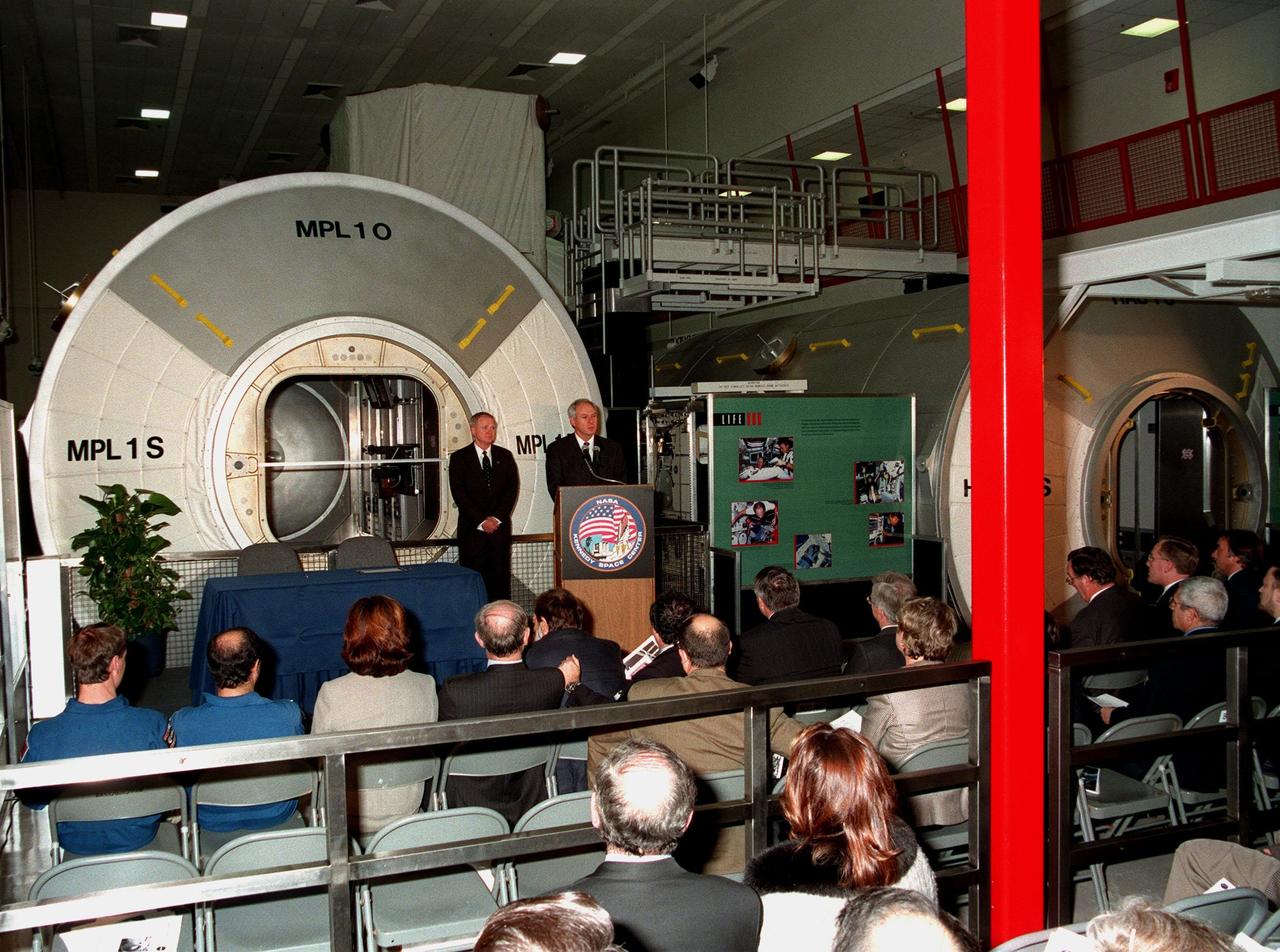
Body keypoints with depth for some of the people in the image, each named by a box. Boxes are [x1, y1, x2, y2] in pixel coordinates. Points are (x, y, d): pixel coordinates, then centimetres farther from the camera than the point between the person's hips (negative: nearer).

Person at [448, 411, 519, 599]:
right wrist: (481, 521, -11)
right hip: (472, 529, -2)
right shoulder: (459, 457, 3)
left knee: (500, 576, 1)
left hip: (500, 526, 2)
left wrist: (497, 518, -8)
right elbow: (459, 494, -4)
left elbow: (513, 489, 5)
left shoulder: (505, 456, 12)